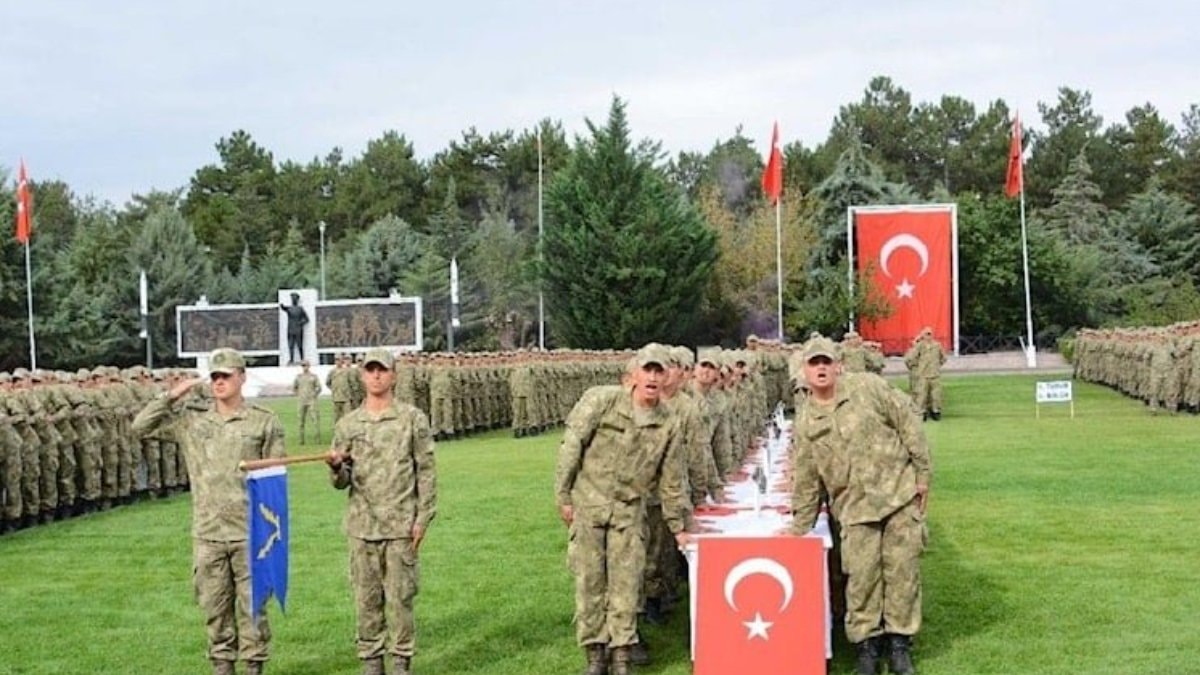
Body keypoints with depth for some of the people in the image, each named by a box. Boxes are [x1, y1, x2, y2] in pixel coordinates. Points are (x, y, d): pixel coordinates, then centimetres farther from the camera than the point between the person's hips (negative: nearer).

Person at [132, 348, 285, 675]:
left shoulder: (264, 421, 1)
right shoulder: (191, 419, 7)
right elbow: (140, 426, 5)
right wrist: (172, 397, -3)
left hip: (249, 532, -2)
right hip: (207, 533, 2)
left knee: (252, 604, 3)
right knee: (214, 604, 10)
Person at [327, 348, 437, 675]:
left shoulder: (413, 419, 1)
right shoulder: (347, 424, 7)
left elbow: (426, 472, 1)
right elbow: (341, 482, 8)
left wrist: (423, 518, -5)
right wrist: (336, 467, -15)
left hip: (401, 525, -2)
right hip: (361, 525, 3)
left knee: (400, 597, 1)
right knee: (366, 598, 7)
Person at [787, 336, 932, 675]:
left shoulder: (868, 387, -4)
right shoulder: (805, 421, 4)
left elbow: (908, 425, -2)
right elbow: (805, 480, 10)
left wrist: (923, 474, -4)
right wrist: (799, 526, 10)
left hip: (900, 492, -1)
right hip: (855, 507, 2)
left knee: (902, 569, 1)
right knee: (861, 575, -3)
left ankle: (900, 642, 12)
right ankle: (866, 643, 11)